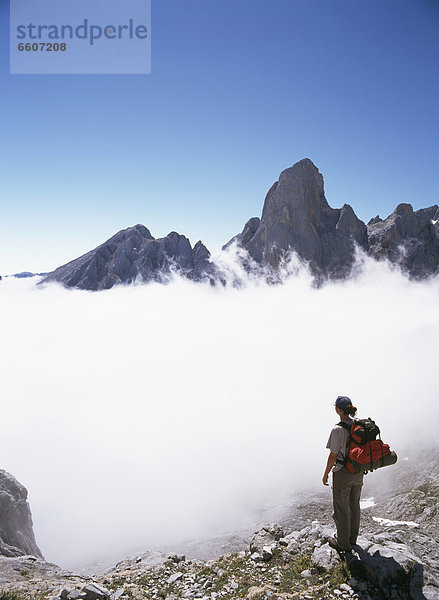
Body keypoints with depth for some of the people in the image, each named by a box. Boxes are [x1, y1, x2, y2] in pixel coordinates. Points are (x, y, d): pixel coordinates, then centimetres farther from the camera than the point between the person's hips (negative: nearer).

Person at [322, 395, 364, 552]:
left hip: (342, 474, -7)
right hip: (358, 472, 7)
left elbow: (333, 456, -18)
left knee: (341, 509, 11)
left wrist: (326, 474, -5)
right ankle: (352, 538, 39)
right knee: (354, 505, 22)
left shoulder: (338, 430, -24)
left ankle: (343, 544, 25)